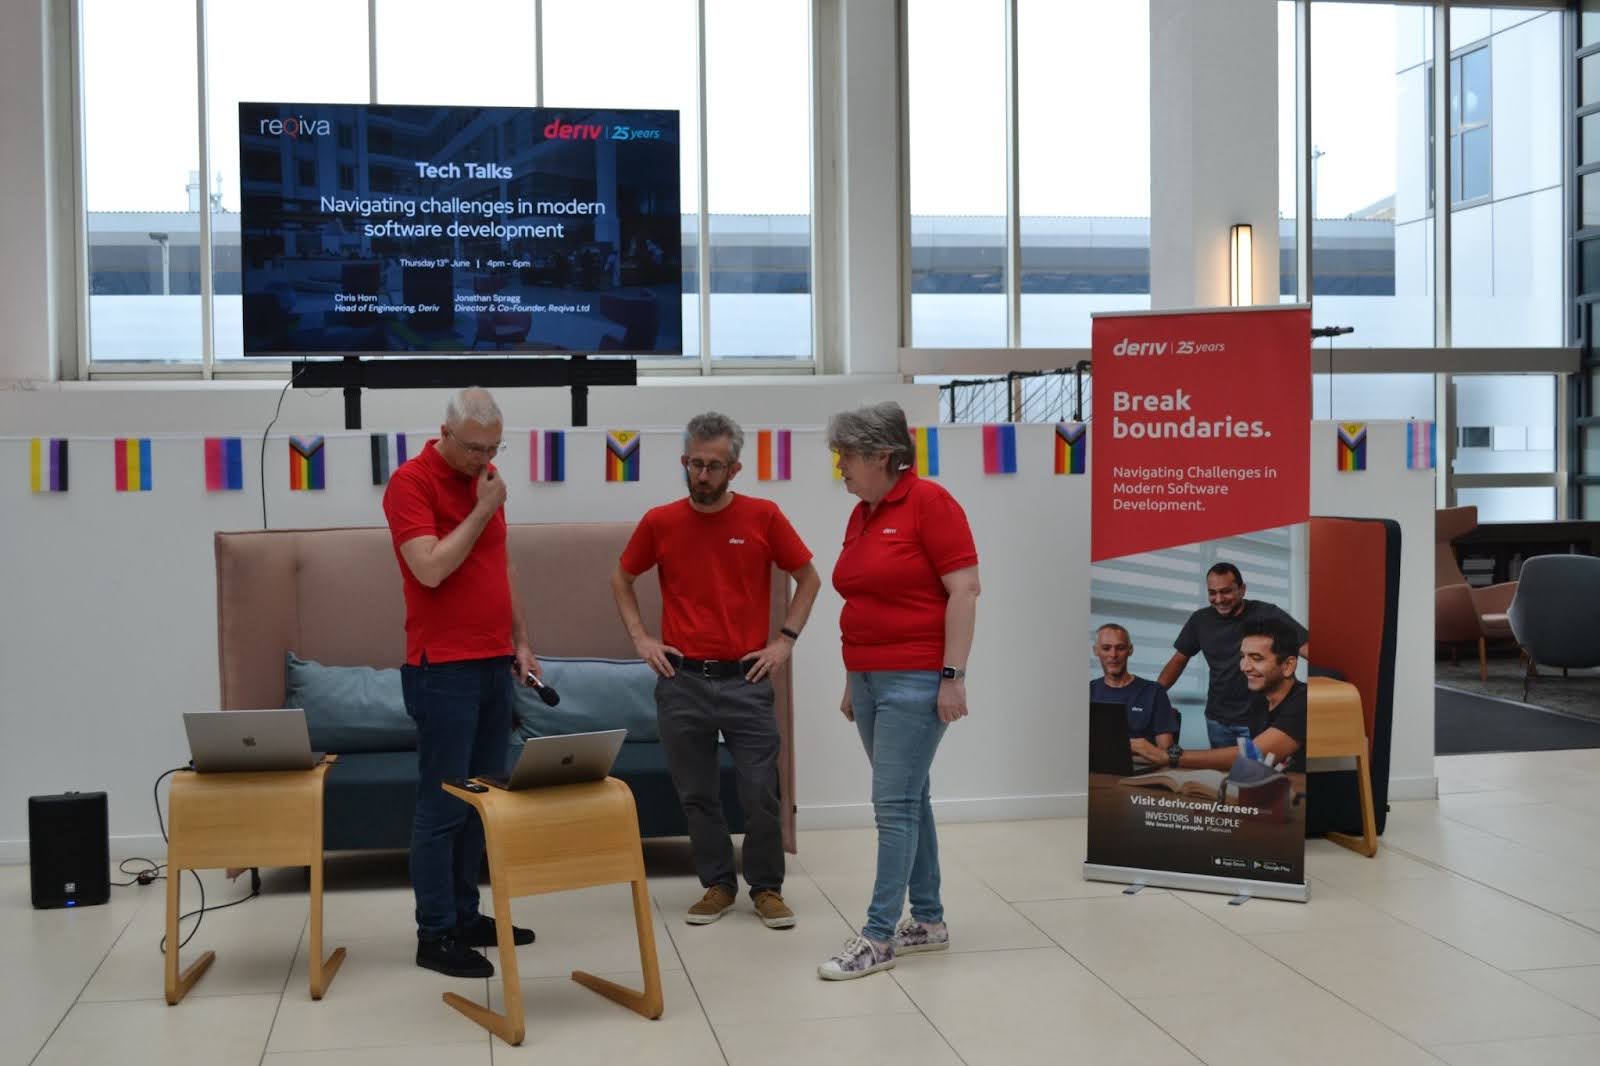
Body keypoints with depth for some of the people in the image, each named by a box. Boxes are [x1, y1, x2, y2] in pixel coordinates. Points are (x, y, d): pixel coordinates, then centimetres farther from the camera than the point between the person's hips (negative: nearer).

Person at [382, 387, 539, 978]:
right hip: (442, 669, -8)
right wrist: (484, 509, -17)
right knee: (442, 803, -4)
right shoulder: (411, 482, -12)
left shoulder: (485, 480, 12)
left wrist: (520, 640, 16)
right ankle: (435, 934, 3)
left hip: (493, 663, 8)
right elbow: (430, 568, -23)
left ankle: (465, 914, 22)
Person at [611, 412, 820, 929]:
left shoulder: (763, 517, -3)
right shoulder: (660, 522, 1)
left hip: (746, 679, -1)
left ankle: (767, 888, 17)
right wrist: (640, 638, 5)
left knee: (761, 793, 1)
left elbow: (808, 578, 8)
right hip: (681, 680, 1)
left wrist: (785, 640, 0)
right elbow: (621, 579, 16)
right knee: (697, 795, 8)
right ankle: (717, 884, 23)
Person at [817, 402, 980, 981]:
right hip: (870, 678, 8)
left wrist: (953, 676, -18)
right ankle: (928, 920, 22)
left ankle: (879, 935, -2)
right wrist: (852, 681, 19)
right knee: (907, 801, 13)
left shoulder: (929, 503, -11)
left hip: (916, 680, -8)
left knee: (894, 804, -7)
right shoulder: (861, 515, 13)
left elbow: (964, 591, -14)